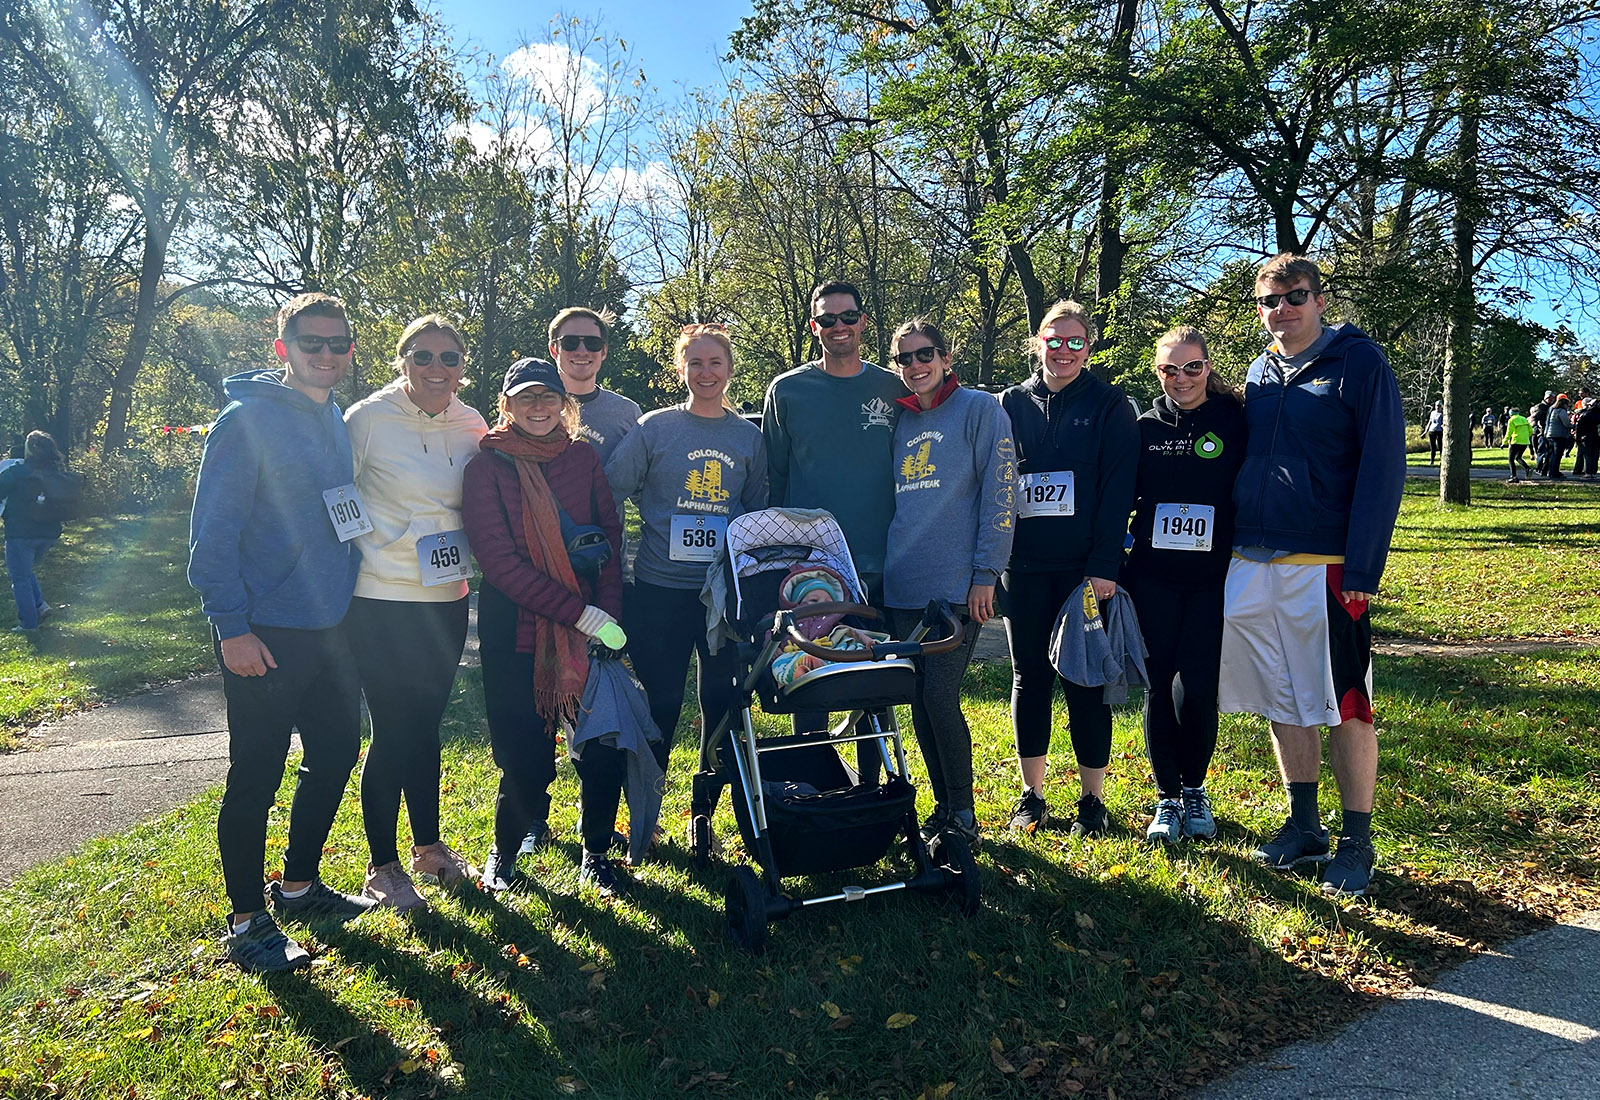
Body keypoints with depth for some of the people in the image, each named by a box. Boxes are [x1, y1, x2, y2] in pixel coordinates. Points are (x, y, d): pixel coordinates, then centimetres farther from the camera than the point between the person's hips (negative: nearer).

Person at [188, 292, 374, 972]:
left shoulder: (337, 421, 12)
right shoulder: (248, 420, -11)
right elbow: (213, 532, -13)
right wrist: (232, 627, -17)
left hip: (331, 627, 8)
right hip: (266, 635, -8)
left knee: (335, 756, 15)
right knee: (256, 777, 2)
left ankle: (298, 885, 33)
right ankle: (247, 921, 16)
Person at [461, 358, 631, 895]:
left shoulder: (583, 457, 8)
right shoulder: (487, 467, -3)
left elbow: (610, 534, 8)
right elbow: (498, 559, -11)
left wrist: (607, 609, -8)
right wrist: (579, 613, -16)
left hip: (592, 625, 3)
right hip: (516, 630, -3)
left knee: (605, 746, 1)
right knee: (525, 755, 2)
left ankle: (595, 854, 24)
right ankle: (503, 851, 30)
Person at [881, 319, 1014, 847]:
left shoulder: (981, 410, -1)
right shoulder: (895, 421, 15)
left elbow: (1000, 495, -6)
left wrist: (986, 573, -12)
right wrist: (880, 569, 15)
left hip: (956, 586, -5)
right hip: (901, 586, 6)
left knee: (939, 698, -8)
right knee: (919, 703, 8)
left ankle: (964, 817, 8)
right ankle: (943, 806, 22)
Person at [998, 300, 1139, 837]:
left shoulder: (1108, 405, 1)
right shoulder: (1011, 404, 10)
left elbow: (1117, 488, -6)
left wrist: (1105, 564, -14)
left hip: (1085, 567, -3)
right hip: (1024, 566, 3)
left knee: (1085, 680, 2)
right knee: (1029, 677, 8)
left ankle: (1093, 800, 15)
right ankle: (1032, 794, 20)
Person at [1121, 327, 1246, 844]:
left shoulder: (1234, 422, 1)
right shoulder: (1147, 427, 7)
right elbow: (1123, 496, 13)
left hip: (1212, 577, -2)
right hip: (1153, 575, 2)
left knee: (1197, 688, -4)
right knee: (1159, 686, 3)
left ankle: (1195, 790, 20)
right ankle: (1167, 798, 17)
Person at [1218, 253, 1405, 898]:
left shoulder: (1359, 361, -4)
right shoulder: (1259, 372, 14)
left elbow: (1383, 465, -9)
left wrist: (1362, 568, -15)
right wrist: (1233, 545, 9)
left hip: (1327, 566, -5)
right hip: (1253, 565, 6)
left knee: (1345, 707, 1)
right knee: (1282, 701, 12)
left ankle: (1356, 843, 14)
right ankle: (1303, 828, 25)